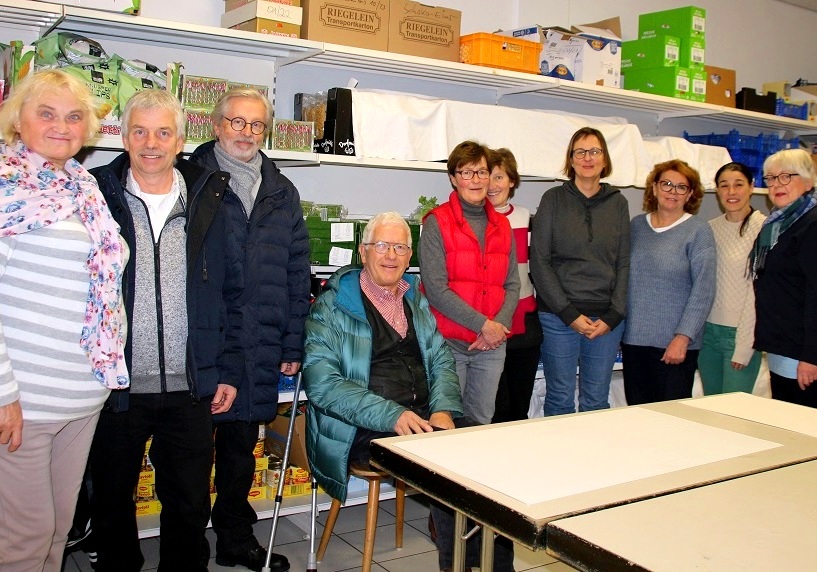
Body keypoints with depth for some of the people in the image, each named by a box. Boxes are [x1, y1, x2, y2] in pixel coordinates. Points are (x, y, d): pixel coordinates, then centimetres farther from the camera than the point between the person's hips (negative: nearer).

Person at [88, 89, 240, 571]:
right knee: (112, 504, 16)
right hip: (116, 387, -1)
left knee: (191, 506, 13)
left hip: (192, 390, 1)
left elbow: (231, 294, 7)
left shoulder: (207, 205, 4)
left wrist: (229, 369, 2)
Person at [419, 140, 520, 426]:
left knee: (481, 423, 13)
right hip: (449, 343, -5)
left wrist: (500, 325, -8)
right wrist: (483, 324, -15)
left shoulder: (501, 226, 12)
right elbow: (435, 288, -13)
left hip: (492, 347, 5)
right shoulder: (437, 223, -5)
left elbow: (512, 284, 10)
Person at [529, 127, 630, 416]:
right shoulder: (554, 199, 2)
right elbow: (539, 262, -3)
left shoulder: (618, 203, 9)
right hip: (559, 316, -2)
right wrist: (570, 314, -10)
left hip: (607, 319, 2)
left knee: (597, 401, 7)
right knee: (560, 399, 4)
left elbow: (624, 263, 8)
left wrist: (613, 316, -3)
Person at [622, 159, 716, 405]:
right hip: (633, 339, 4)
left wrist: (683, 337, -16)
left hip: (674, 343, -4)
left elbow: (703, 291, -9)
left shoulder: (698, 231, -4)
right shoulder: (636, 226, 9)